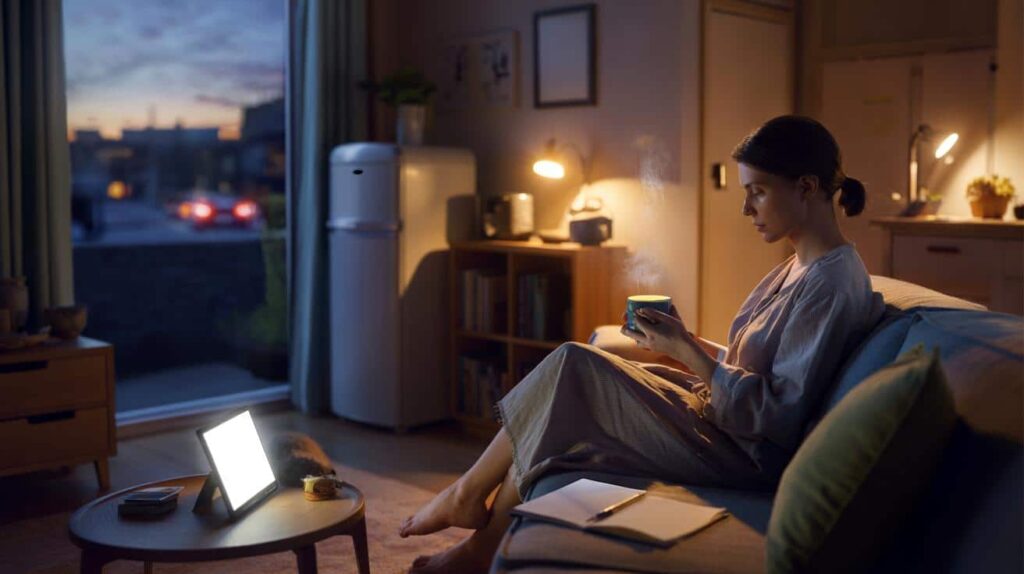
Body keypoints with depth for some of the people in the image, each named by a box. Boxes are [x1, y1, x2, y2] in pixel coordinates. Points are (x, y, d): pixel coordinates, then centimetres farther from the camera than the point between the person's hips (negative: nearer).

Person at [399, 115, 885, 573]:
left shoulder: (832, 286, -18)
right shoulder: (798, 269, 12)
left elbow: (779, 417, -22)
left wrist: (688, 351, -19)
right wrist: (683, 342, 0)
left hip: (741, 455, -10)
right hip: (719, 420, 10)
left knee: (572, 368, -12)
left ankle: (470, 493, 8)